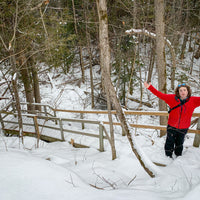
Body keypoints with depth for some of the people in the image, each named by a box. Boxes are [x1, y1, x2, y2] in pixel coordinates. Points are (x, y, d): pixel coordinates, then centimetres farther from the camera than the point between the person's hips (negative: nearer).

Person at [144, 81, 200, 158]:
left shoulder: (193, 100, -13)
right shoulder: (172, 98, -15)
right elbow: (161, 95, -15)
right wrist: (150, 87, -22)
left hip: (183, 128, 1)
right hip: (172, 126, -1)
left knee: (179, 143, 23)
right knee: (170, 142, 14)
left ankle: (178, 156, 47)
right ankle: (168, 156, 37)